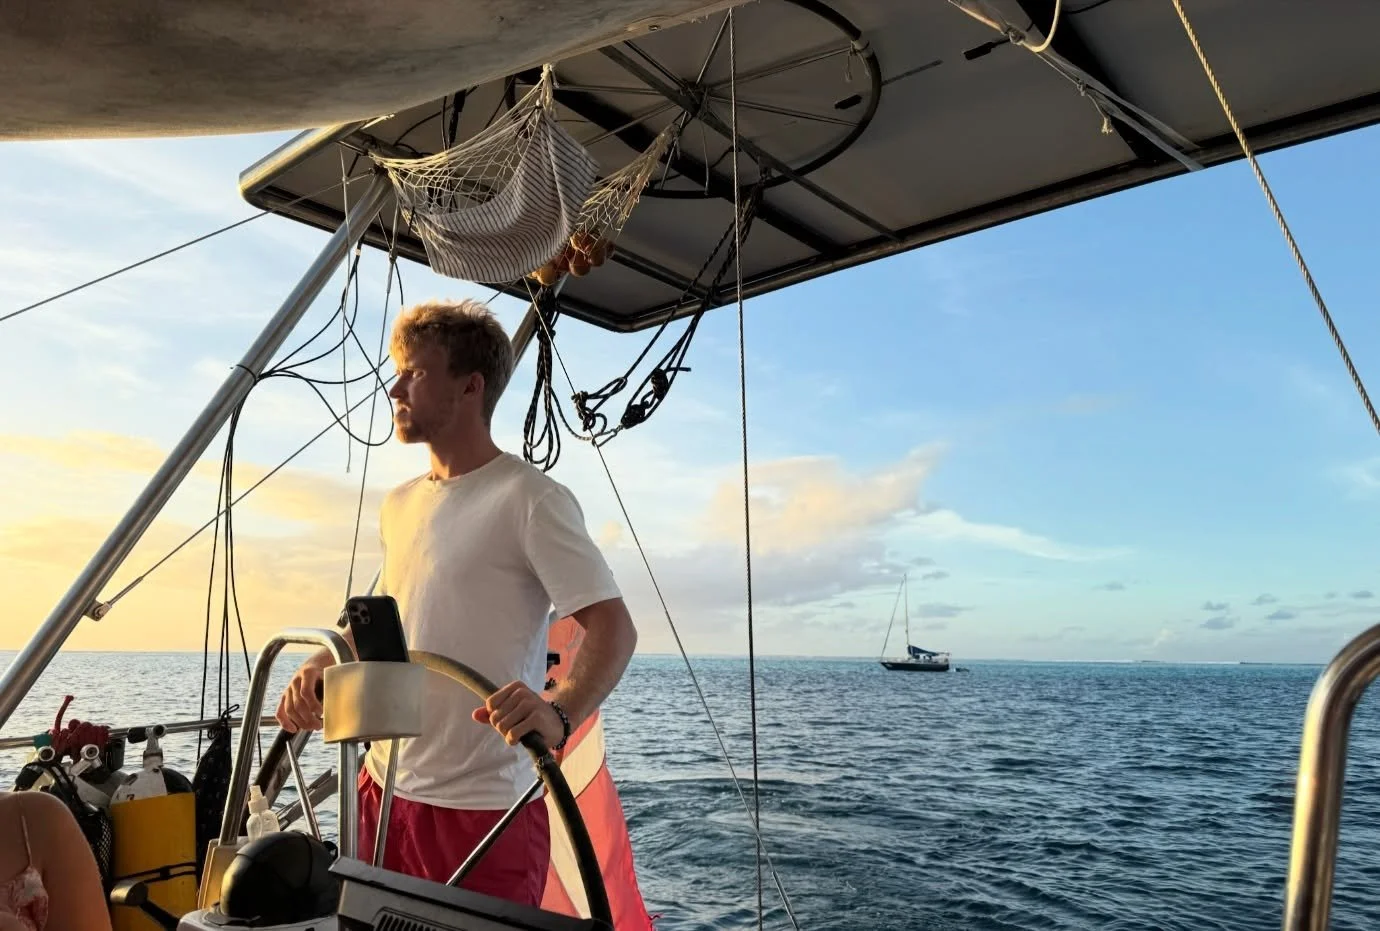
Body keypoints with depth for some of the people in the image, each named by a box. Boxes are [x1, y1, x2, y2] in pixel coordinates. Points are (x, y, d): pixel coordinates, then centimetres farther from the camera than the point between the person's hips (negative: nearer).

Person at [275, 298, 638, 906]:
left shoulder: (531, 500, -13)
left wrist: (559, 715, -37)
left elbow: (613, 627, -20)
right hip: (383, 792, 7)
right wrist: (318, 666, 4)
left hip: (483, 809, -7)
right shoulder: (399, 505, 12)